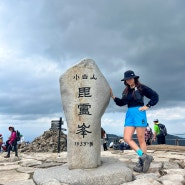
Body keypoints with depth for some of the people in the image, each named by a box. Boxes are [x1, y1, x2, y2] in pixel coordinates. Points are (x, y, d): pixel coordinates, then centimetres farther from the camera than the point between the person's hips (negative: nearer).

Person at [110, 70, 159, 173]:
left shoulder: (141, 87, -3)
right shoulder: (126, 91, 14)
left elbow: (155, 96, -3)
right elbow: (122, 103, 11)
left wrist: (147, 106, -8)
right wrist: (113, 96, 1)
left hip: (139, 114, -6)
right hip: (129, 114, 7)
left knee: (141, 139, 0)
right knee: (127, 138, -4)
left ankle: (141, 162, 11)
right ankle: (144, 157, 2)